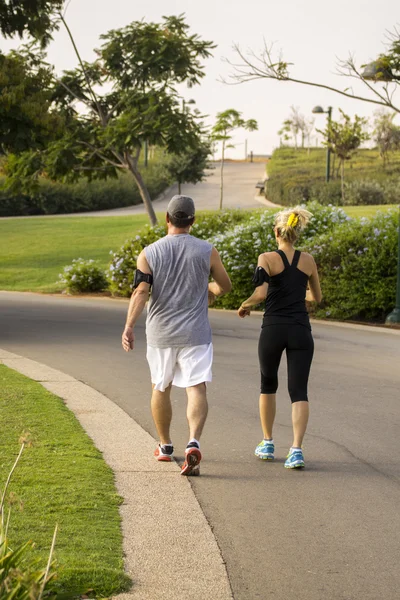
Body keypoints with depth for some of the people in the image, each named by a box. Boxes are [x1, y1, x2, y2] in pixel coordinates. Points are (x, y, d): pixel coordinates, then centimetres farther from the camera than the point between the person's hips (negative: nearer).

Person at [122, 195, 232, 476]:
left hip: (160, 333, 1)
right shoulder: (207, 251, -2)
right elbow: (225, 285, 9)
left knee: (161, 388, 18)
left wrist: (129, 326, -20)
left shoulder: (149, 253, -2)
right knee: (197, 389, -6)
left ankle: (165, 446, 30)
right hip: (196, 333, -1)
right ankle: (194, 443, -27)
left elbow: (140, 292, -14)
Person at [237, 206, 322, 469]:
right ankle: (296, 449, -17)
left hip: (273, 329, -1)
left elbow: (260, 293, -20)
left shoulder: (267, 259, -7)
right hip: (300, 330, 1)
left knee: (268, 384, 21)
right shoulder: (308, 260, 4)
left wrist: (245, 305, 0)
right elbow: (317, 297, 16)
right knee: (299, 391, 1)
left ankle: (268, 444, 28)